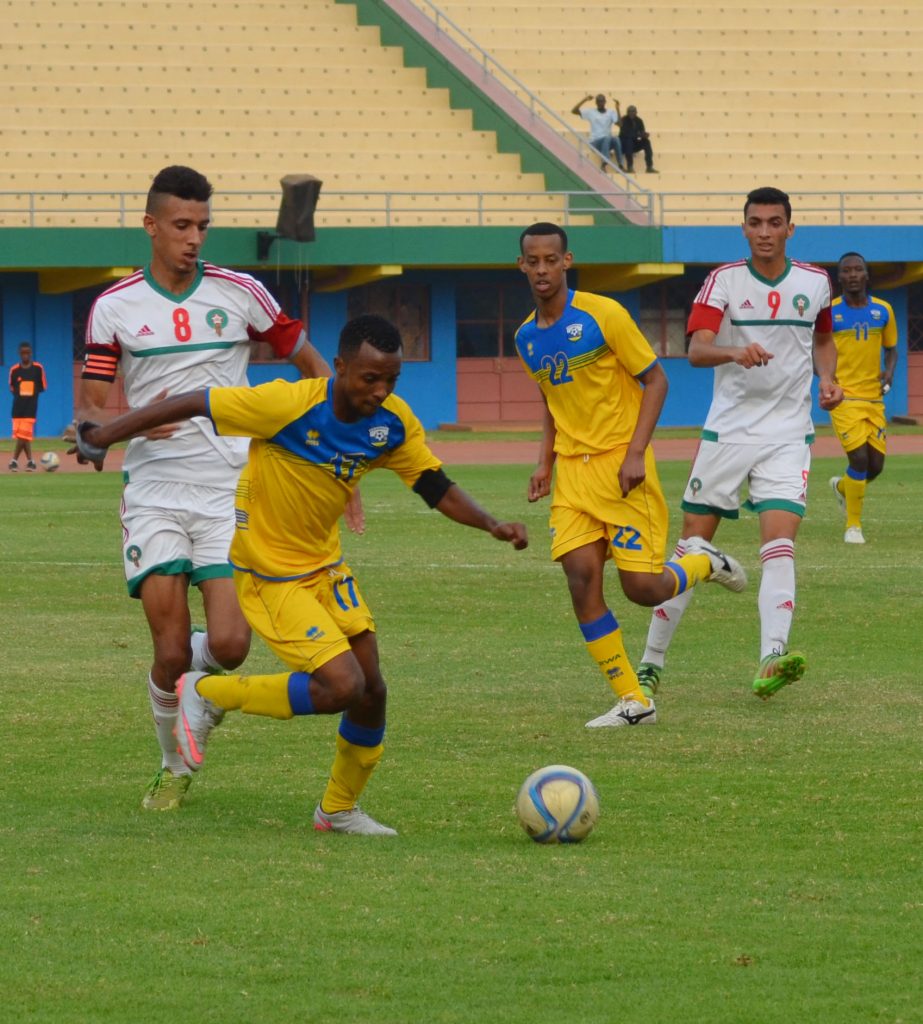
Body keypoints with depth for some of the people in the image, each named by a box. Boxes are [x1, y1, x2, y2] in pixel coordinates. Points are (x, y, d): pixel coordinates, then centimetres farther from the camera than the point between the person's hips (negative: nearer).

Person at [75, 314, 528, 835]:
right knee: (342, 685, -19)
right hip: (269, 573, -7)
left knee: (371, 691, 4)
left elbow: (438, 489, 0)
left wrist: (492, 524, -18)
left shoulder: (394, 421, -9)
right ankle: (209, 695, 1)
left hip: (326, 566, 7)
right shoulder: (289, 405, -28)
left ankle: (339, 809, 28)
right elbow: (192, 404, -20)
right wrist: (103, 437, -14)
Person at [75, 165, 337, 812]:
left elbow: (312, 364, 12)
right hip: (154, 492, 0)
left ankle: (200, 688, 24)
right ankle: (174, 768, 18)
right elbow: (88, 412, 2)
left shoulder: (240, 293, 2)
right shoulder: (114, 308, 1)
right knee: (171, 653, -8)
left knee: (229, 646, -14)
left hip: (230, 491, 0)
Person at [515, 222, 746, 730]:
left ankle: (703, 562, 27)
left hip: (621, 464, -5)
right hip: (572, 469, 5)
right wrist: (544, 463, 9)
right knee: (581, 576, -12)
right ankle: (632, 701, -3)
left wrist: (635, 454, -16)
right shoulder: (526, 337, 8)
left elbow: (655, 380, -7)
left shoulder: (603, 315, -11)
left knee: (642, 588, -9)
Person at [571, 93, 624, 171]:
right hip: (595, 142, -2)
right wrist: (584, 100, -5)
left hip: (608, 141, 2)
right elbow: (574, 111, 1)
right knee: (607, 138, -36)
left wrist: (617, 107, -10)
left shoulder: (611, 113, 10)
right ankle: (604, 164, -50)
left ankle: (620, 164, -37)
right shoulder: (591, 112, 7)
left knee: (615, 139, -33)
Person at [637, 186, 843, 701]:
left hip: (788, 435, 1)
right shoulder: (723, 281, -5)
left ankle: (772, 662, -30)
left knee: (780, 543, -18)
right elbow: (697, 349, -18)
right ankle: (652, 662, 14)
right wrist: (735, 352, -39)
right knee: (692, 546, 3)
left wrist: (828, 378, 3)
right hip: (727, 430, -1)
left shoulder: (815, 282, 4)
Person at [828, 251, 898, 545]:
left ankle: (842, 487, 39)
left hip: (873, 397, 4)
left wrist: (889, 372, -4)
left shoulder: (883, 311, 5)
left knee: (875, 465, 5)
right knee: (859, 458, -16)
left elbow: (890, 348, 16)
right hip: (844, 397, -4)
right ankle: (853, 525, -1)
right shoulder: (829, 312, -4)